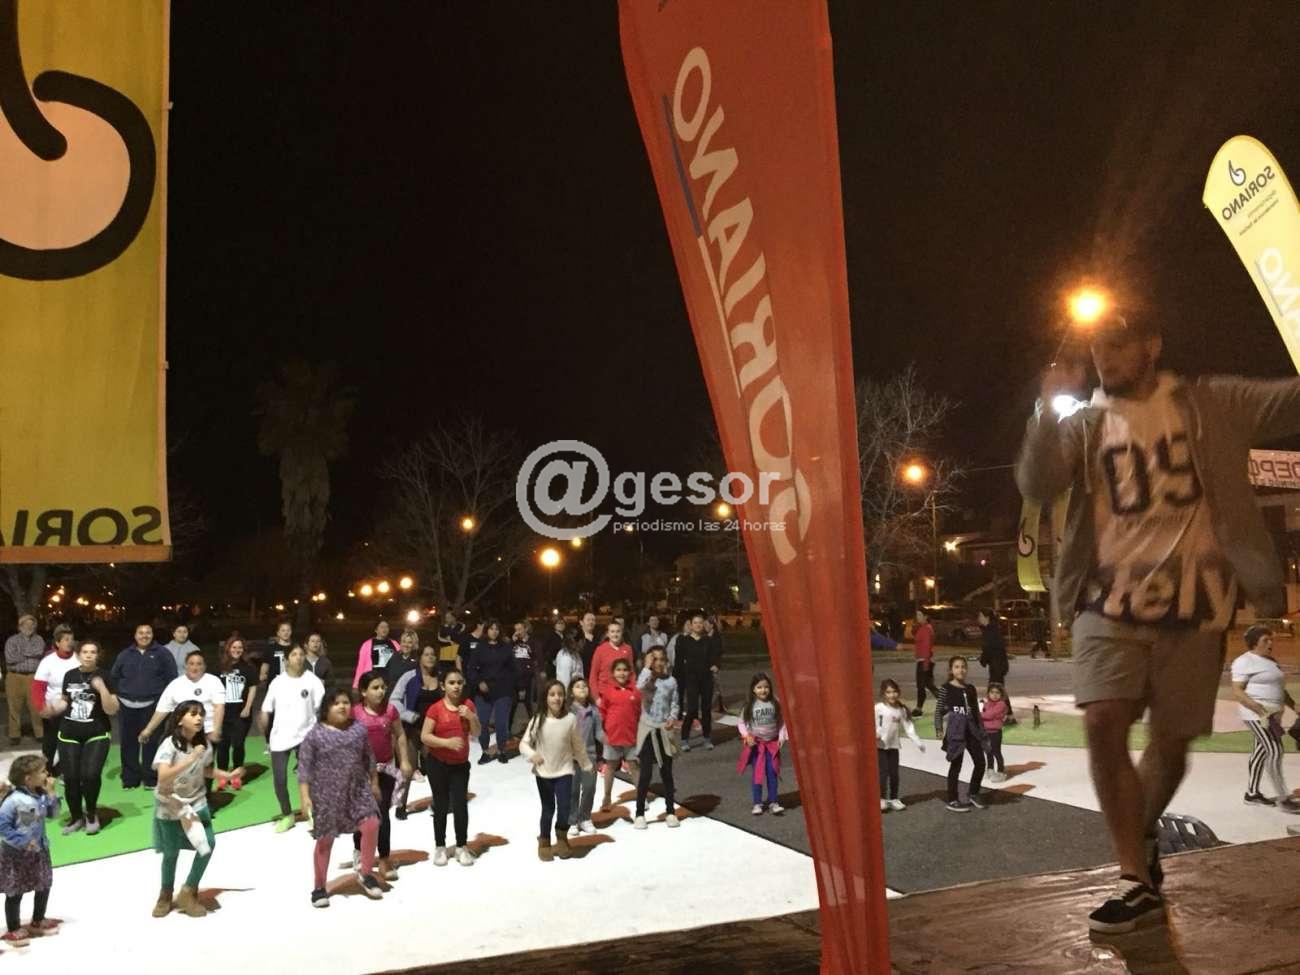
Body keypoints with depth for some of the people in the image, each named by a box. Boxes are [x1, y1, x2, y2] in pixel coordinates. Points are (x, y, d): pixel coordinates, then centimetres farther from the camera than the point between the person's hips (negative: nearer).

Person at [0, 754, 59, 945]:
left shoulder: (41, 795, -5)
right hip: (16, 854, -8)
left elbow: (53, 814, 1)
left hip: (39, 850, 8)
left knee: (44, 886, 19)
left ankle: (38, 922, 40)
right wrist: (23, 841, -23)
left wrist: (51, 794, -12)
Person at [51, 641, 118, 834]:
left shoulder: (104, 677, -7)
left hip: (97, 735, -3)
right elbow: (65, 701, 16)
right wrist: (52, 709, -4)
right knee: (70, 777, 1)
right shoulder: (69, 675, 3)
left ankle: (91, 814, 9)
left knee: (90, 775, -16)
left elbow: (111, 710, -11)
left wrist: (102, 688, -24)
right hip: (69, 734, 3)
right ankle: (76, 817, 23)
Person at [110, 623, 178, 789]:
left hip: (152, 706, -3)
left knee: (151, 743, 0)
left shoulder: (162, 653, 2)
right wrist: (121, 694, 8)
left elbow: (171, 677, 0)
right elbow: (113, 677, 17)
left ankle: (151, 778, 8)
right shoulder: (125, 655, 11)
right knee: (128, 744, 8)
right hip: (127, 706, 3)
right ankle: (130, 778, 18)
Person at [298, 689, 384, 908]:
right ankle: (319, 887, 23)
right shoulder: (315, 734, -10)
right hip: (326, 794, -3)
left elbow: (368, 758, 11)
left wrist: (374, 783, 15)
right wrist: (304, 796, -15)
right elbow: (304, 766, -10)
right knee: (325, 840, 7)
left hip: (357, 790, 3)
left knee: (372, 824, -13)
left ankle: (365, 872, 9)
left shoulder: (359, 729, 1)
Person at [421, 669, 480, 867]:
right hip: (438, 764, -2)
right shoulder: (435, 708, -12)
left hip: (461, 764, 3)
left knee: (461, 804, 0)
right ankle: (440, 847, 20)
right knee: (441, 806, 5)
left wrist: (471, 717, -15)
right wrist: (447, 742, -27)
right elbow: (424, 736, -15)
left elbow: (476, 734, 3)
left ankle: (461, 847, 14)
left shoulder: (468, 704, 0)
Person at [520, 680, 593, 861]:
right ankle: (544, 842, 31)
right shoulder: (538, 720, -11)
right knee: (548, 809, 10)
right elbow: (524, 743, -8)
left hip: (564, 771, 0)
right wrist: (532, 755, -27)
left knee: (565, 806, -9)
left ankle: (561, 839, 19)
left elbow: (579, 746, 2)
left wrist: (587, 765, 11)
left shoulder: (571, 719, -9)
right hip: (543, 772, 0)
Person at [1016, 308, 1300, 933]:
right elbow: (1035, 486, -8)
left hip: (1191, 605, 0)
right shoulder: (1083, 425, 7)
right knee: (1103, 723, -17)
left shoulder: (1211, 405, 6)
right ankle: (1138, 881, -5)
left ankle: (1141, 836, 39)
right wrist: (1049, 411, -19)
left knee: (1172, 742, 9)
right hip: (1111, 603, 0)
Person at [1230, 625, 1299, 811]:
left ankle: (1252, 793, 21)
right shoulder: (1245, 662, -10)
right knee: (1274, 751, -11)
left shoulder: (1271, 661, 17)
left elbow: (1280, 689, 27)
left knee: (1262, 750, 12)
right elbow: (1237, 692, -16)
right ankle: (1283, 798, -7)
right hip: (1257, 714, -9)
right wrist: (1259, 709, -24)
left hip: (1273, 714, 9)